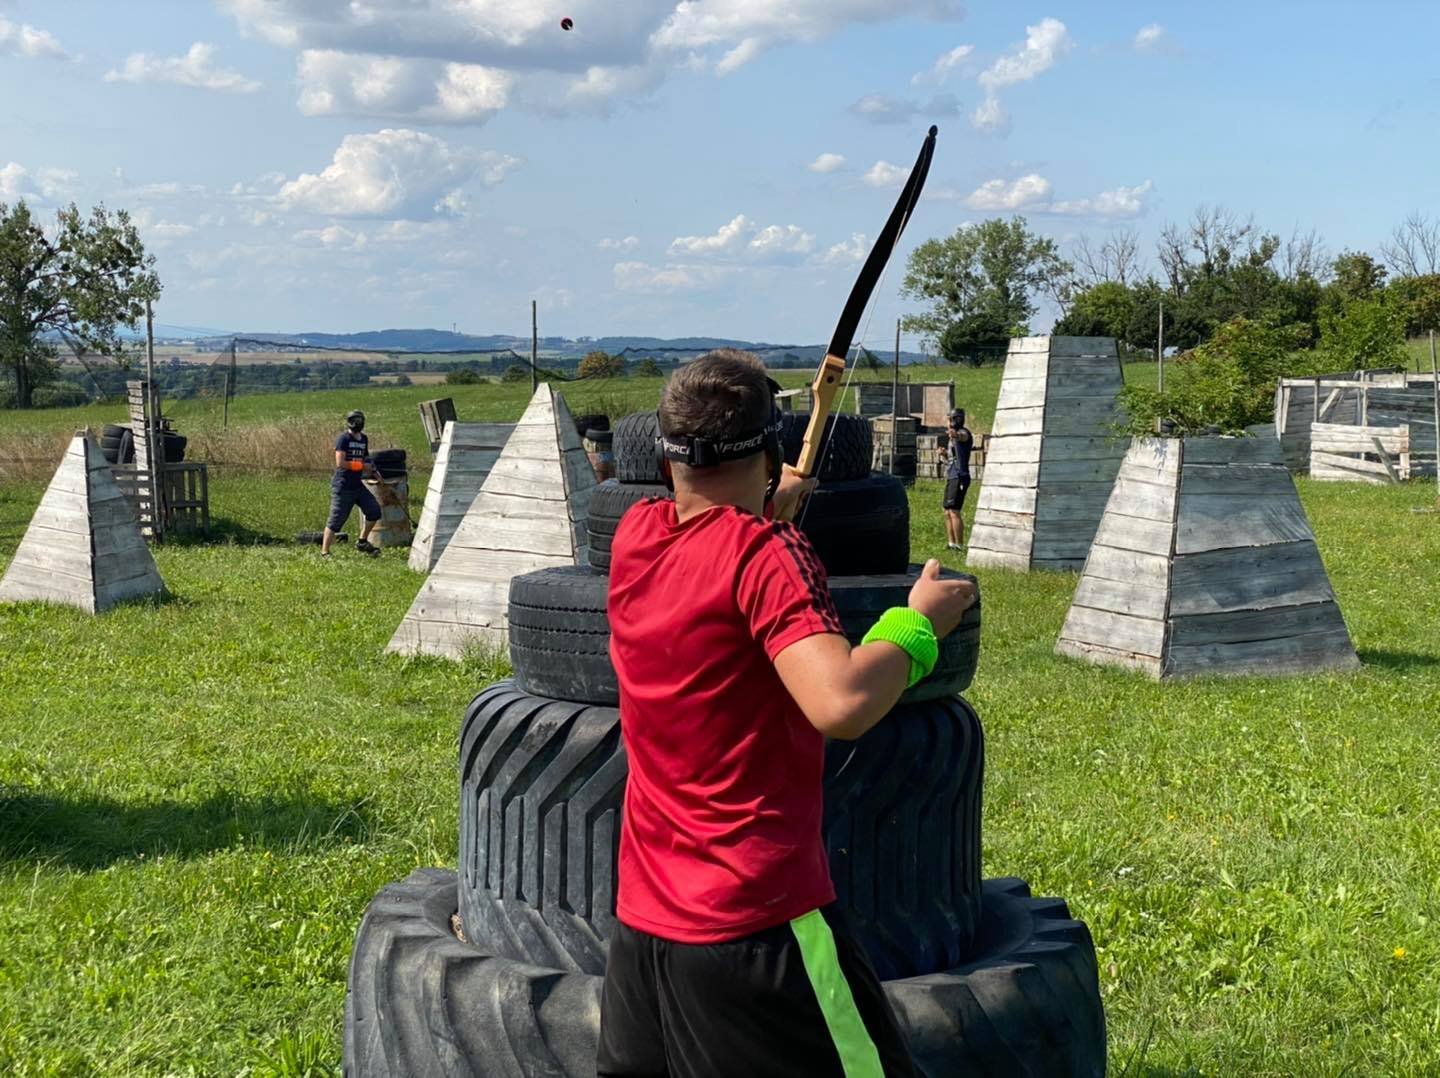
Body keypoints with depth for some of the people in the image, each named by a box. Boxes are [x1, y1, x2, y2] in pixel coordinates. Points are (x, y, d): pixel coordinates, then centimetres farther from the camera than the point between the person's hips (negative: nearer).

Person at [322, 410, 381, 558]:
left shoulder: (364, 439, 10)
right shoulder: (343, 439, -12)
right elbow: (340, 463, -20)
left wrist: (370, 469, 2)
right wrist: (361, 465, -14)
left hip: (357, 485, 7)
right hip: (342, 487, -7)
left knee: (374, 511, 3)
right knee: (336, 520, -5)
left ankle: (362, 542, 19)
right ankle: (324, 552, 2)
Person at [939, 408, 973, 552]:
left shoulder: (964, 433, -10)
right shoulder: (953, 436, 20)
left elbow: (962, 437, -37)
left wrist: (956, 435, -60)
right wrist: (945, 453, 6)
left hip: (959, 477, -10)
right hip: (951, 477, 10)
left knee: (954, 511, -13)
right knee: (947, 512, 13)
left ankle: (959, 545, -11)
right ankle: (951, 543, 19)